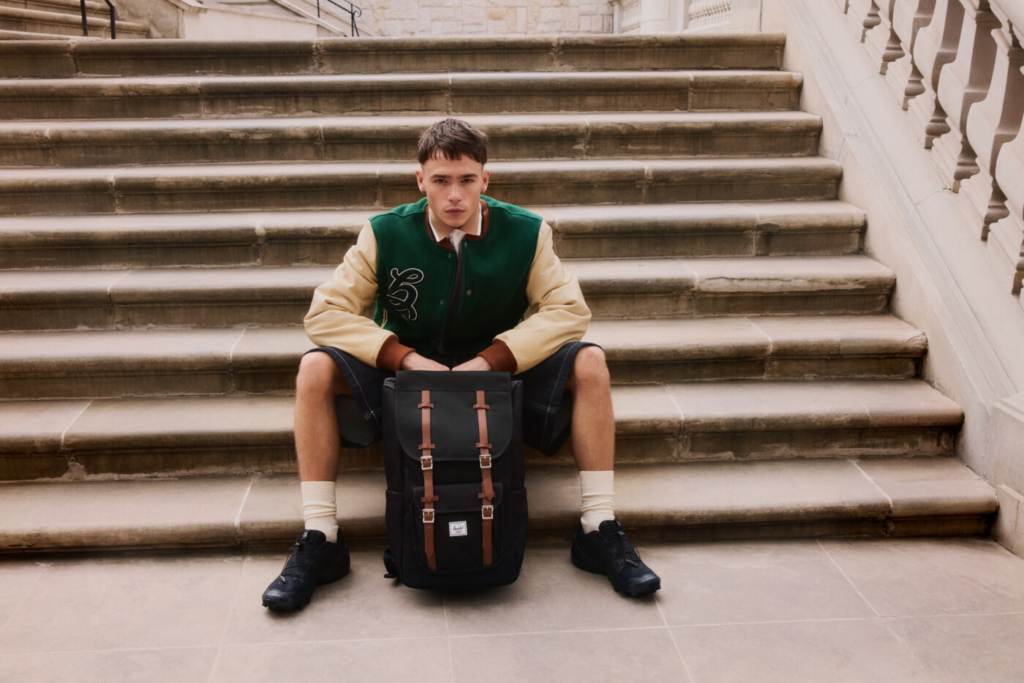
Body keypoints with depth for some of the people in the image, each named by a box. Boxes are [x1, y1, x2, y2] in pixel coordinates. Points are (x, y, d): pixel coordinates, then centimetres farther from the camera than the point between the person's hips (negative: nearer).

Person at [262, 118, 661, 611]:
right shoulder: (385, 236, -9)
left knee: (589, 362, -23)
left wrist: (489, 360, -26)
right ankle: (319, 542, -15)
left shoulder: (526, 233, -9)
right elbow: (326, 312, -13)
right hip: (404, 373, 0)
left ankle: (599, 532, -14)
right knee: (316, 369, -25)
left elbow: (569, 310, -14)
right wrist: (408, 359, -26)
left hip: (501, 372, 0)